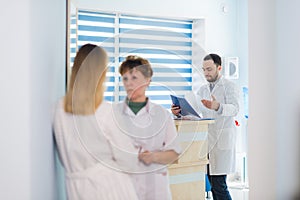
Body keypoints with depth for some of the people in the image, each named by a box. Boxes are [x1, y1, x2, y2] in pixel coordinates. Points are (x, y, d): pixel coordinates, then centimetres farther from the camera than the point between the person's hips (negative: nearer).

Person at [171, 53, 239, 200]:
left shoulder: (229, 86, -1)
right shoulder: (203, 89, 19)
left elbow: (235, 109, -17)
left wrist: (218, 106, -37)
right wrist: (179, 112, -10)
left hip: (222, 140, -6)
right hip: (206, 140, 6)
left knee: (219, 185, -11)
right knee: (213, 184, 9)